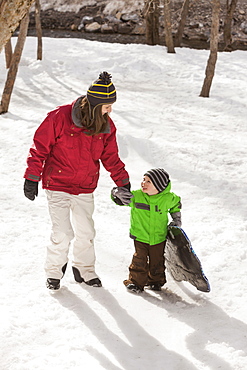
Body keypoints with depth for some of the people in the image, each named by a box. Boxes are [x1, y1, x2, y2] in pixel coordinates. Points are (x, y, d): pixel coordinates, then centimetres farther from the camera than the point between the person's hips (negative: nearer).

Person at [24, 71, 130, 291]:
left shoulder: (106, 126, -2)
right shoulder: (60, 117, -17)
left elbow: (111, 157, 10)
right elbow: (40, 147, -10)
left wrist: (123, 182, 5)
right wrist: (32, 178, -9)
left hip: (85, 188, 4)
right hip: (58, 184, -4)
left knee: (86, 232, 9)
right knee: (63, 232, -6)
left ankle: (84, 270, 31)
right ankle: (54, 272, 17)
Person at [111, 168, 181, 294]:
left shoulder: (168, 198, -10)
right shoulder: (135, 196, -14)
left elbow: (176, 205, 12)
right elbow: (117, 198, -9)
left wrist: (177, 220, 6)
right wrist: (118, 193, -32)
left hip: (159, 237, 1)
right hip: (140, 236, -1)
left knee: (157, 260, 13)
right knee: (139, 259, -4)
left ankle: (156, 281, 35)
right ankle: (136, 282, 14)